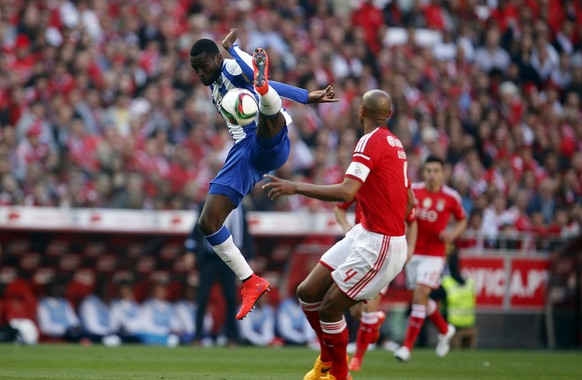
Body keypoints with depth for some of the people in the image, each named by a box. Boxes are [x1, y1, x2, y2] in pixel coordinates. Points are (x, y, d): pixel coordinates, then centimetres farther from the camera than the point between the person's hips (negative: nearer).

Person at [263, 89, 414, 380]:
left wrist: (296, 188, -21)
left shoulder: (370, 142, -16)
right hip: (364, 235, 9)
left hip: (379, 244, -9)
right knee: (308, 292, 9)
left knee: (330, 308, -5)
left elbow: (346, 193, -27)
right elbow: (409, 202, 18)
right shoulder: (394, 144, 12)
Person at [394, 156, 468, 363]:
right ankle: (445, 330, 38)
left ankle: (407, 346, -9)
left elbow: (462, 220, 9)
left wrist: (453, 234, -9)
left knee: (420, 296, -13)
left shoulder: (451, 197, -5)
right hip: (413, 251, 3)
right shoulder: (413, 191, -1)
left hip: (434, 254, -3)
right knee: (421, 298, 10)